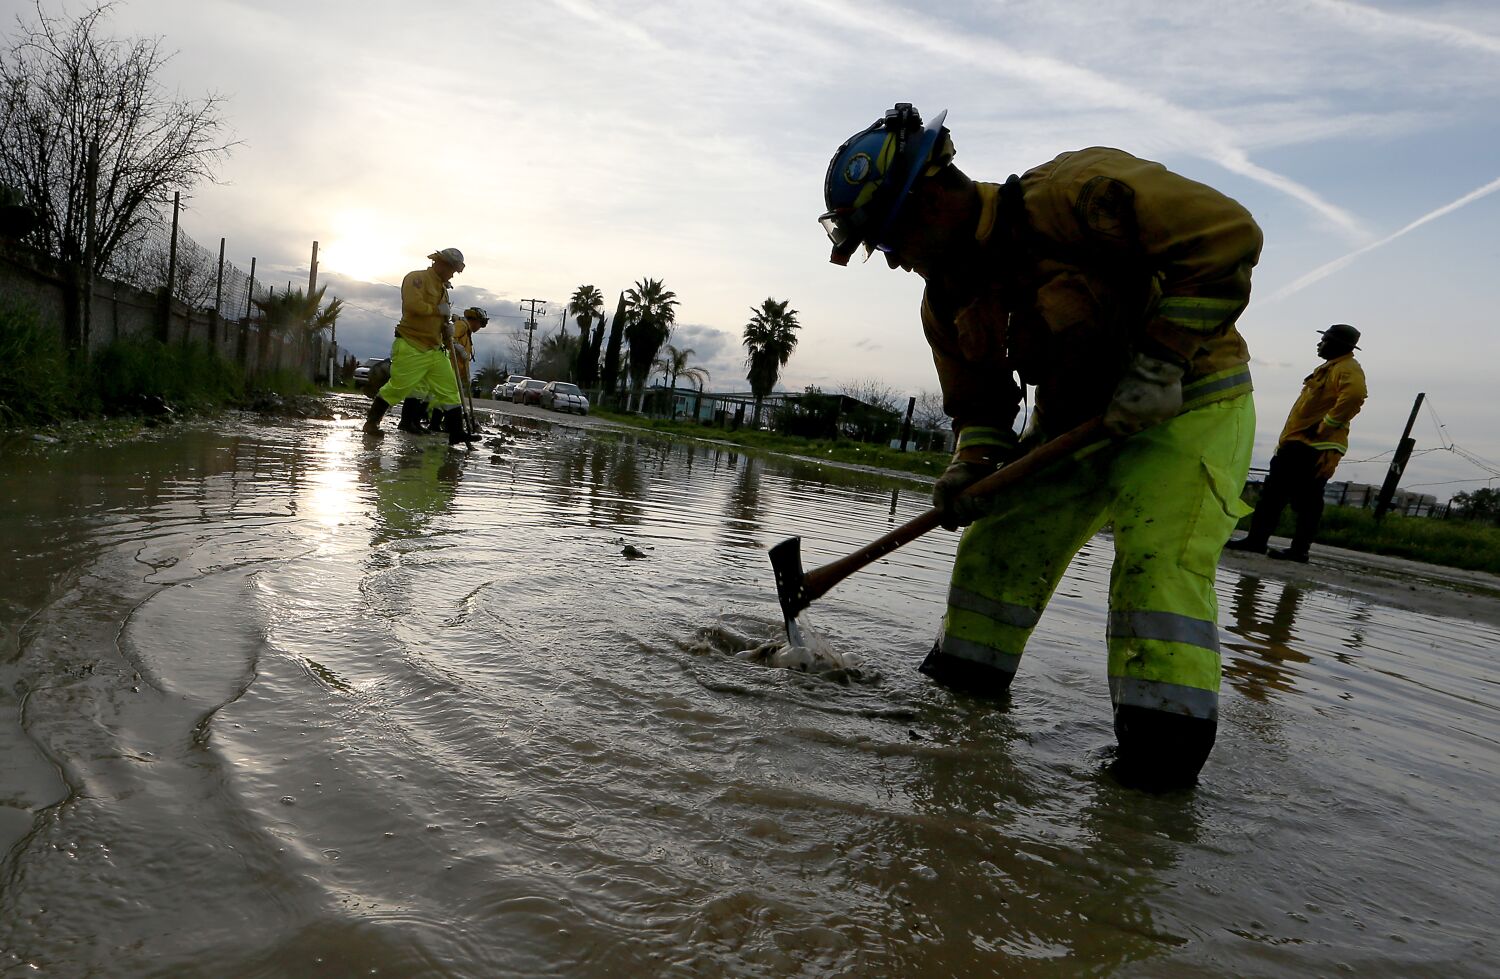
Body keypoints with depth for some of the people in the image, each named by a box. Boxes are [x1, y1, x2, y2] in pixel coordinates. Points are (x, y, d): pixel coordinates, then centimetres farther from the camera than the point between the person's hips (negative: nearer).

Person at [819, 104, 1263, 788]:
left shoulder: (1071, 193, -25)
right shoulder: (947, 299, 0)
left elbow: (1226, 234, -26)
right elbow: (979, 405, 8)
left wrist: (1160, 363, -28)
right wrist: (972, 466, -12)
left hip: (1187, 403, -7)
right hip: (1074, 418, 7)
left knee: (1158, 561, -21)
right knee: (999, 544, 6)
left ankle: (1163, 748, -9)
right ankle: (965, 679, 23)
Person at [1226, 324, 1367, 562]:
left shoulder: (1348, 369, -9)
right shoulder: (1329, 368, 23)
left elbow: (1354, 395, -29)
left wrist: (1327, 425, -24)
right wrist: (1286, 438, 22)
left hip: (1316, 448, -10)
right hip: (1297, 444, 10)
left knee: (1306, 501, -6)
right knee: (1273, 493, 10)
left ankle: (1299, 549, -1)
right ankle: (1256, 539, 13)